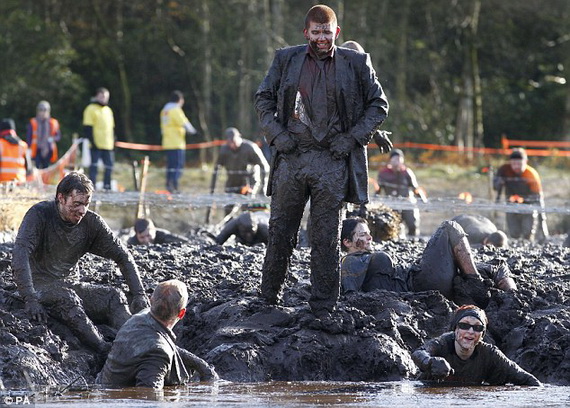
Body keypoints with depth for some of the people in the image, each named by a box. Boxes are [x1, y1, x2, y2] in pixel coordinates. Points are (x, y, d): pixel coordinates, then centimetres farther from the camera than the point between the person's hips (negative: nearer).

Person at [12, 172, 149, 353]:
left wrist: (139, 294, -8)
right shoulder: (39, 214, -15)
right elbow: (20, 254, -28)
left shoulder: (91, 221, -1)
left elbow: (123, 256, 5)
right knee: (67, 298, -36)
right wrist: (30, 299, -39)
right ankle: (106, 351, -48)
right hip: (40, 286, -5)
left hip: (70, 284, 5)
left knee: (115, 297, -19)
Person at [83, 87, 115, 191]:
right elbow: (87, 128, -8)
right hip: (96, 144, -7)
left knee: (109, 165, 5)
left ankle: (107, 186, 12)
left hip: (108, 145, 7)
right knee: (94, 165, -6)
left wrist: (113, 141, 18)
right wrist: (92, 141, -16)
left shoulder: (108, 110, 20)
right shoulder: (91, 109, -2)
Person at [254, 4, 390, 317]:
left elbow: (379, 104, 9)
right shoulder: (286, 60, 8)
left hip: (332, 160, -2)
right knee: (280, 233, 7)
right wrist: (276, 133, -1)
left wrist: (353, 138, -3)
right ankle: (268, 301, 20)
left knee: (326, 239, 0)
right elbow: (263, 98, 15)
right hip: (291, 157, 2)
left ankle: (323, 311, 6)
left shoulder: (356, 63, 4)